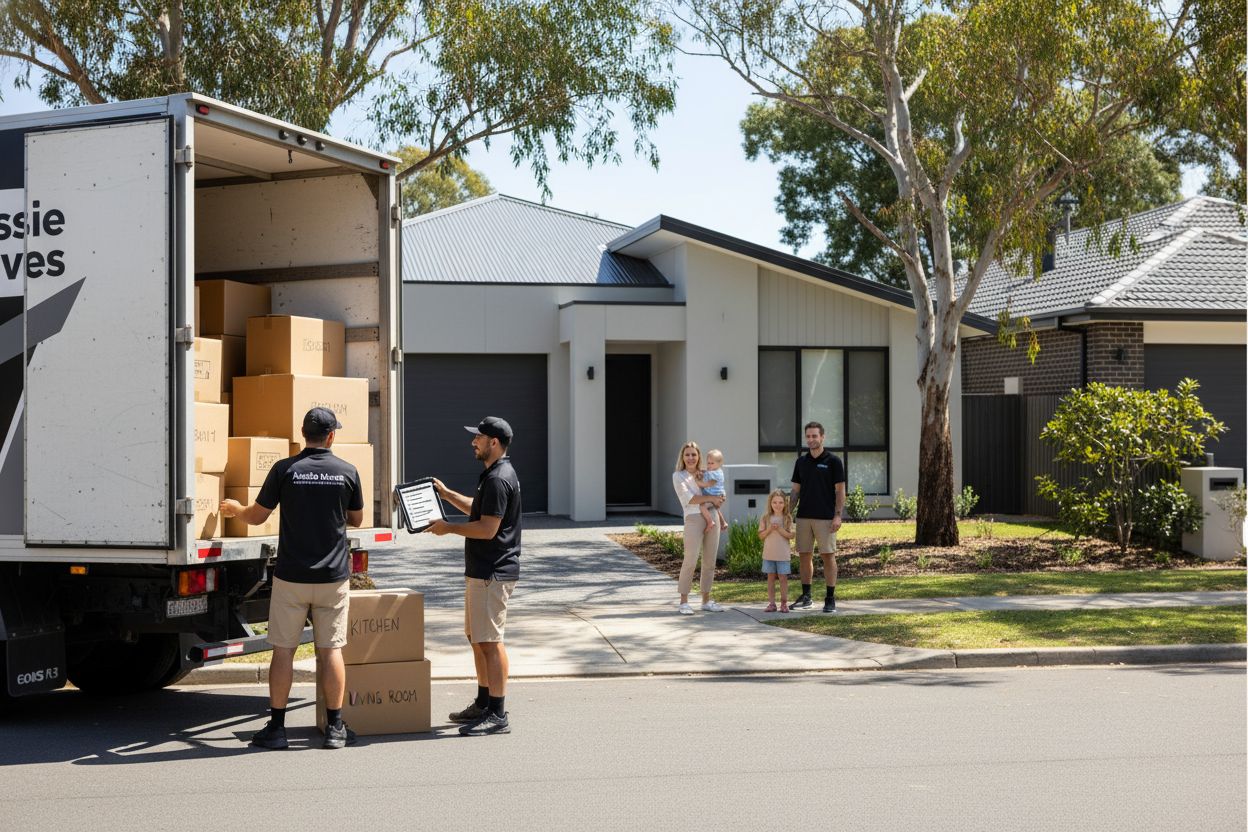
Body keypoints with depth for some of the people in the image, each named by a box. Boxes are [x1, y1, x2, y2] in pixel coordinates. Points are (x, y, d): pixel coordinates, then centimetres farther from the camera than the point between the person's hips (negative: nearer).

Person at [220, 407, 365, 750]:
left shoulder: (285, 470, -6)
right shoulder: (347, 472, -1)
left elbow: (257, 516, 2)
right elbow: (356, 519, 13)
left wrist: (235, 509, 24)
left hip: (291, 576, -1)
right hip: (333, 576, 1)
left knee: (284, 649, 5)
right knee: (330, 649, 7)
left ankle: (276, 727, 9)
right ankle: (335, 727, 9)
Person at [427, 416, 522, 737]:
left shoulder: (498, 479, -19)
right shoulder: (493, 475, 16)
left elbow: (487, 528, -22)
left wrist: (449, 528, -12)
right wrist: (447, 494, 24)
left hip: (492, 574, -11)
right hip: (482, 570, 11)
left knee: (490, 641, -9)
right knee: (477, 638, 17)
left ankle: (498, 715, -6)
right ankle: (483, 703, 27)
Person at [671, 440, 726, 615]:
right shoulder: (678, 476, 3)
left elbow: (718, 494, 23)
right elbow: (688, 498, -10)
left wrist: (719, 500, 3)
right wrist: (711, 498, -12)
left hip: (711, 518, 6)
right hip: (693, 518, -6)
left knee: (710, 561, 6)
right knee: (690, 560, -11)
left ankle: (706, 600, 14)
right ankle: (683, 602, -6)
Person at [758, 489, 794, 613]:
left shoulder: (787, 519, -1)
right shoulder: (765, 518, 3)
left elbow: (791, 535, -7)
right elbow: (761, 535, 1)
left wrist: (780, 529, -18)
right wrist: (770, 529, -15)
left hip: (783, 554, -2)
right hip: (769, 553, 2)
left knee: (783, 577, 1)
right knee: (770, 577, 6)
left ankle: (784, 603, 8)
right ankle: (771, 603, 10)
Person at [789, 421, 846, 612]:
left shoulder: (833, 461, -3)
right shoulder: (801, 462, 10)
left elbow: (840, 491, -5)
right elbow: (796, 490, 14)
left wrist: (838, 515, -13)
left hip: (825, 517, -5)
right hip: (804, 516, 5)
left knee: (828, 556, -3)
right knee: (805, 555, 7)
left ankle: (830, 599, 1)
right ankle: (806, 596, 15)